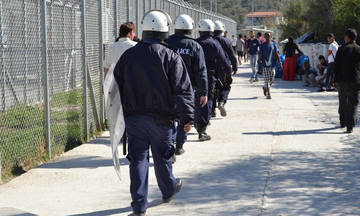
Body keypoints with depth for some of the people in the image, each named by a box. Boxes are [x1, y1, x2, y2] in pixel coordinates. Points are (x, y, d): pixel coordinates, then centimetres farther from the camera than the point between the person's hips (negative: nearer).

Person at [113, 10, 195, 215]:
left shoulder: (128, 56, 2)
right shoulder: (171, 57, -8)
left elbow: (117, 86, 8)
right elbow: (183, 90, -11)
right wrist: (188, 117, -6)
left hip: (134, 116, 2)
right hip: (161, 117, -2)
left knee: (138, 158, 4)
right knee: (162, 156, 16)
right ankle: (169, 190, 38)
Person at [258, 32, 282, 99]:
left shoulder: (273, 45, 6)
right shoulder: (262, 45, -1)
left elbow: (276, 55, 6)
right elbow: (260, 57, 0)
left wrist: (280, 63, -4)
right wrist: (259, 67, -3)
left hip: (272, 65, 3)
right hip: (265, 65, -3)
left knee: (271, 80, 7)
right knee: (266, 80, -6)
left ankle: (265, 87, 35)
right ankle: (268, 94, -1)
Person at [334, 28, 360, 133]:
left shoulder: (342, 49, -5)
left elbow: (337, 65, -6)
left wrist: (336, 80, -1)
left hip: (343, 81, 0)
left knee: (343, 102, 16)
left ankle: (343, 122, 27)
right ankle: (350, 126, -6)